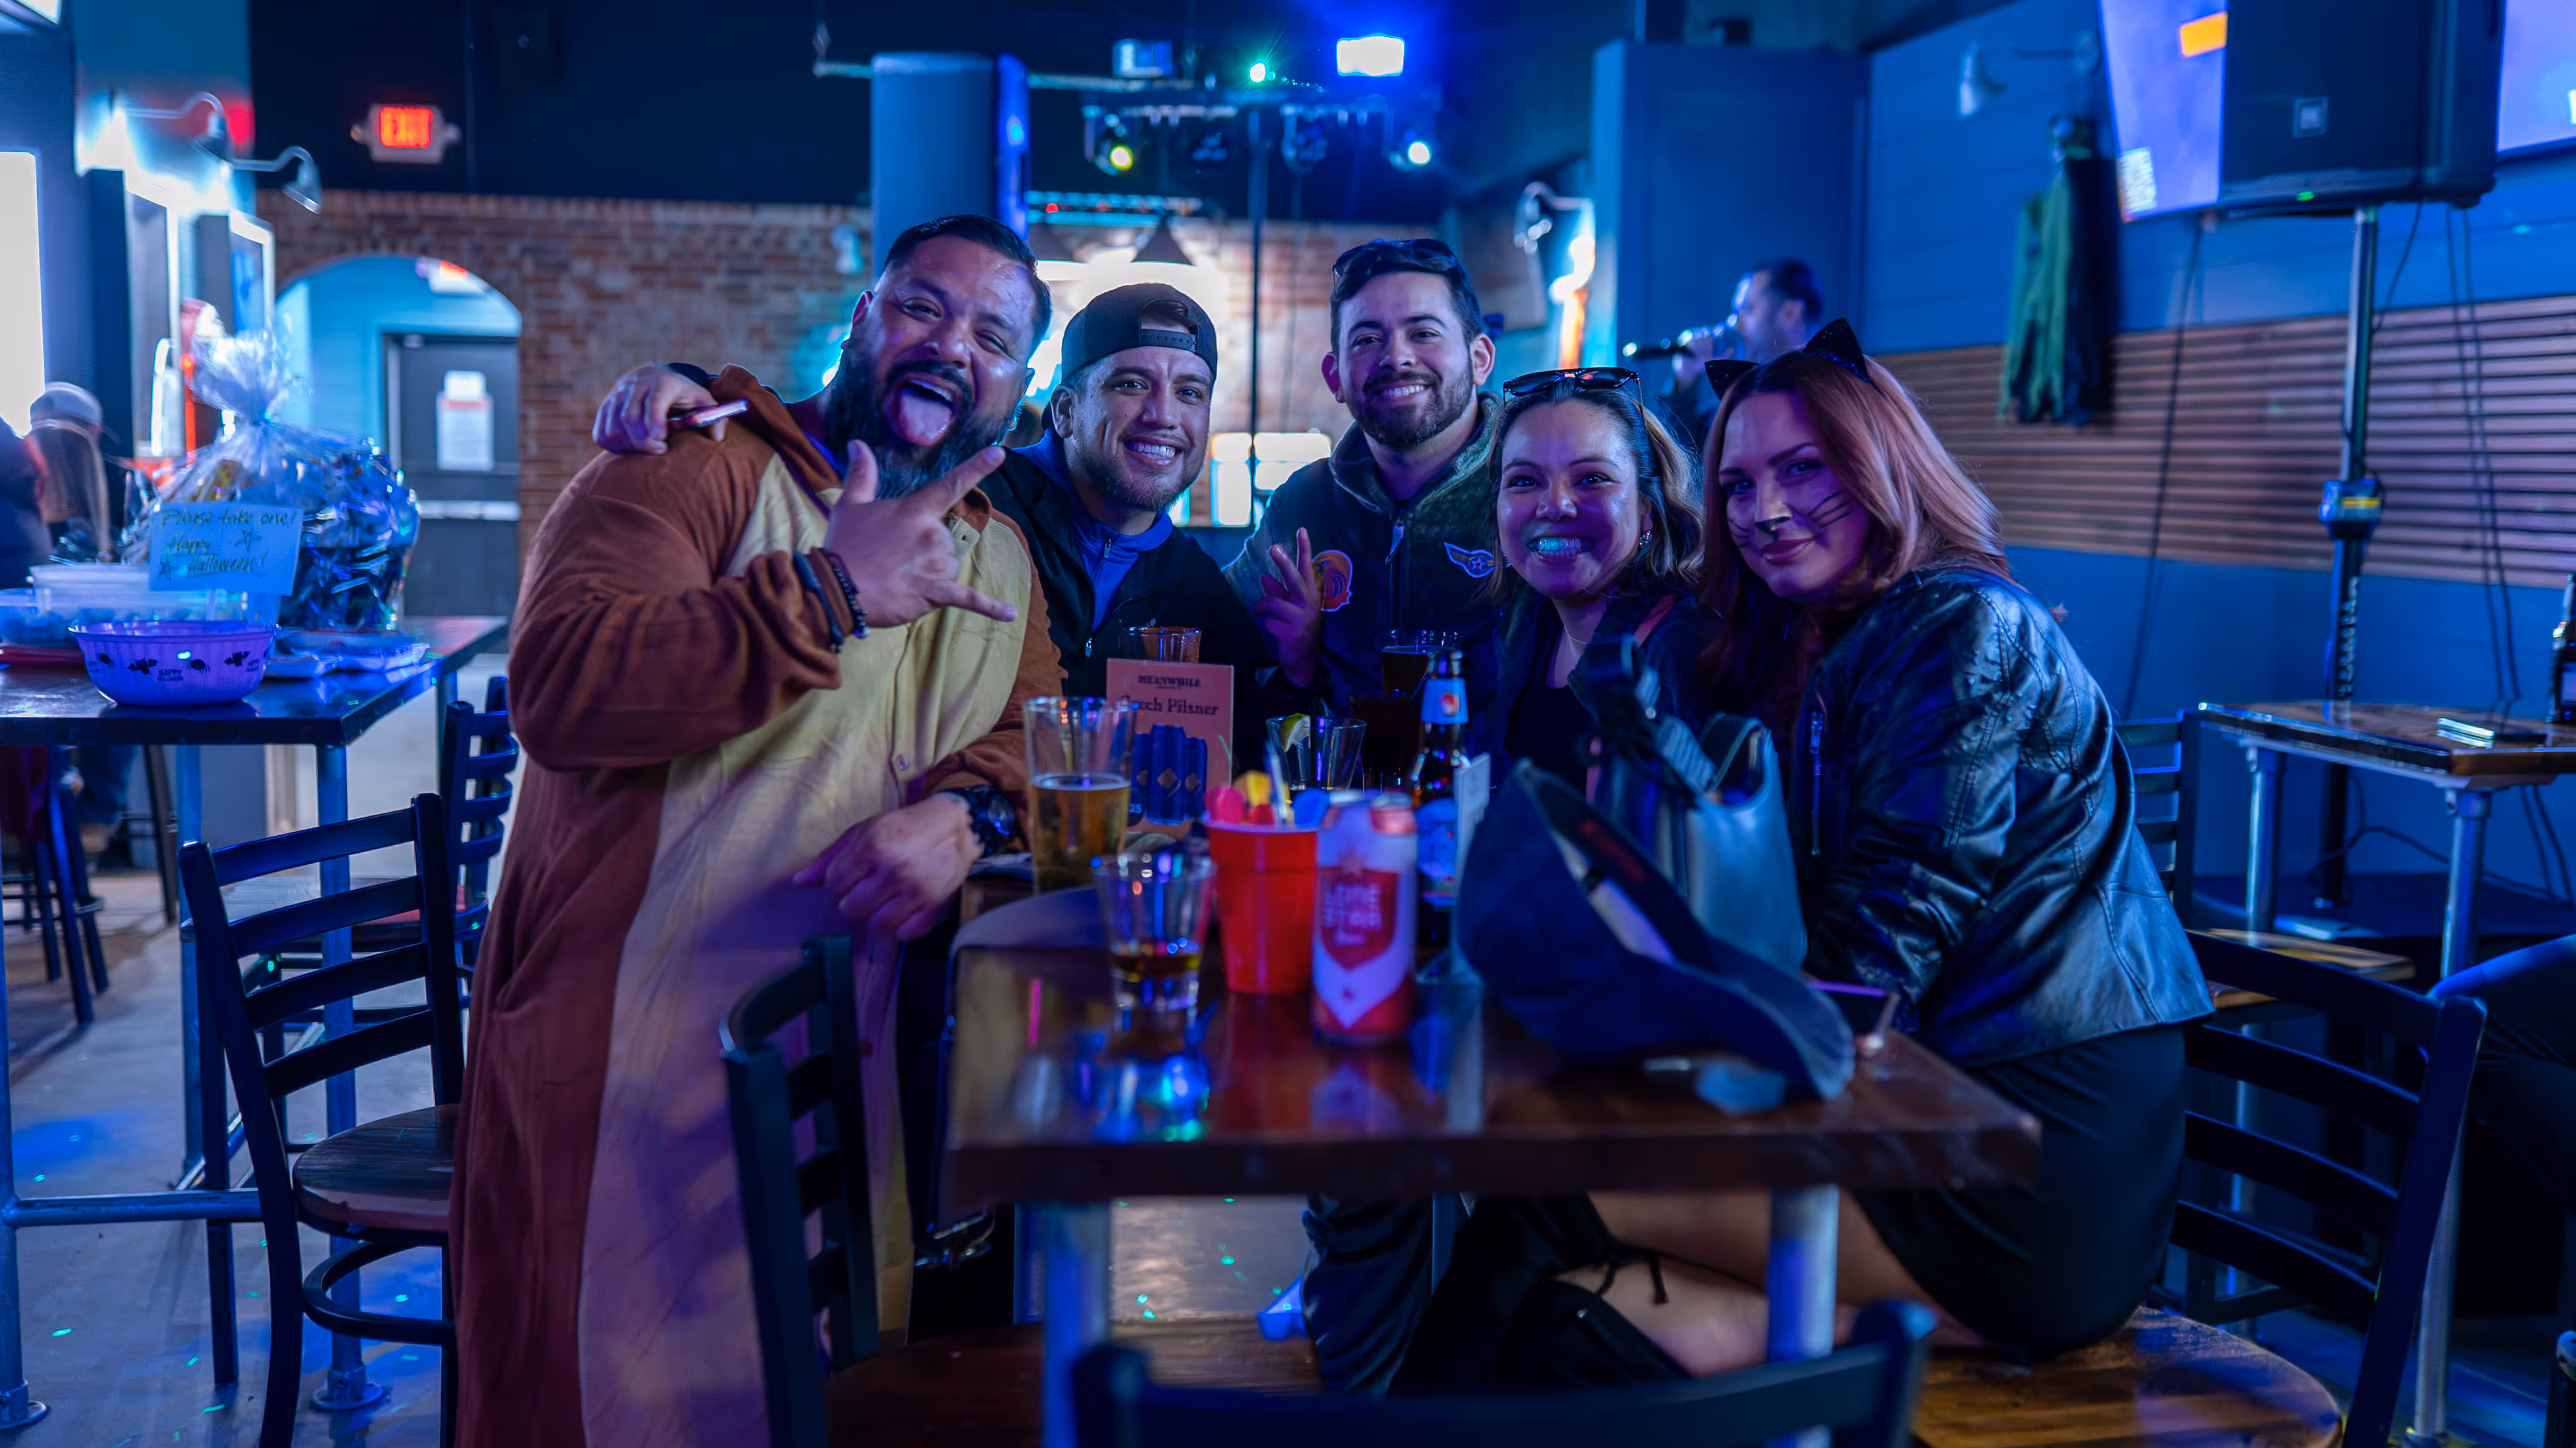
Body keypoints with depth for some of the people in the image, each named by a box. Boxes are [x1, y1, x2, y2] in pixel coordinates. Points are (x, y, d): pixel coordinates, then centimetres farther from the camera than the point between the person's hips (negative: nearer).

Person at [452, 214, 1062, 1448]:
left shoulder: (998, 551, 16)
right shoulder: (701, 468, -8)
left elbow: (1040, 733, 9)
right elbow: (558, 685, -22)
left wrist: (964, 813, -14)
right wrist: (828, 593, -23)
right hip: (632, 1059, -6)